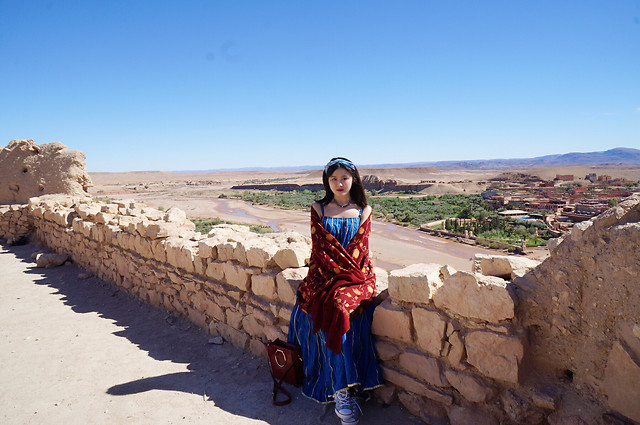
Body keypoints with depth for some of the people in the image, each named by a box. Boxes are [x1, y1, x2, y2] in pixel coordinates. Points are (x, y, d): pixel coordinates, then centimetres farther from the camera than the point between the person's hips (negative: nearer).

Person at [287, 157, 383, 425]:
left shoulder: (364, 210, 11)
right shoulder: (318, 209, 12)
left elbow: (359, 247, 3)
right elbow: (320, 245, 3)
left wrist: (344, 272, -9)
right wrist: (341, 268, -8)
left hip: (355, 275, -1)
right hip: (324, 273, 1)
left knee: (342, 307, -29)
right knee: (332, 310, -26)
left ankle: (341, 393, -21)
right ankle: (344, 393, -19)